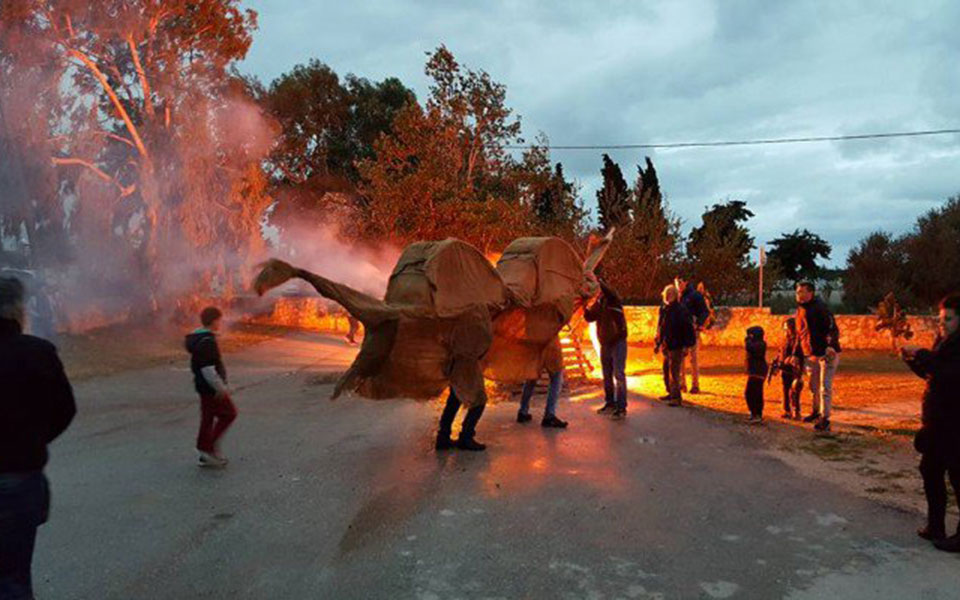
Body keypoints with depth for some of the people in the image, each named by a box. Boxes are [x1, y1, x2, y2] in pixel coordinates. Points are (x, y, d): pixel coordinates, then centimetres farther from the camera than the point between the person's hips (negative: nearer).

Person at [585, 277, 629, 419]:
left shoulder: (613, 299, -11)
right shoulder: (598, 302, 8)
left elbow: (608, 291, -33)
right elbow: (590, 318, 6)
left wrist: (596, 279, -34)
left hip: (618, 342, -7)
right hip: (605, 343, 7)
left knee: (619, 375, -10)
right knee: (607, 375, 14)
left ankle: (621, 407, -9)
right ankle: (610, 403, 25)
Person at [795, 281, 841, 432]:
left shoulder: (820, 308, -16)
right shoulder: (800, 310, 11)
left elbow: (832, 328, -23)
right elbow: (799, 334, 21)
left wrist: (831, 346, -37)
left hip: (827, 354, -8)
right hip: (812, 355, 8)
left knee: (825, 387, -8)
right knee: (814, 386, 19)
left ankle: (824, 419, -4)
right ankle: (816, 412, 36)